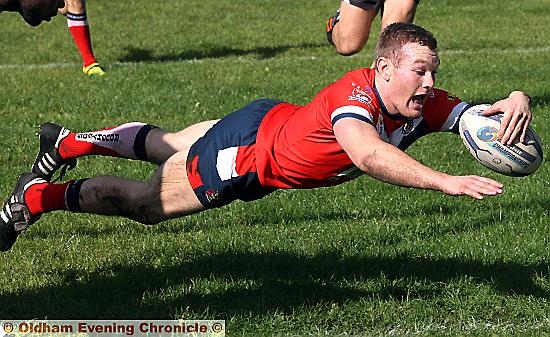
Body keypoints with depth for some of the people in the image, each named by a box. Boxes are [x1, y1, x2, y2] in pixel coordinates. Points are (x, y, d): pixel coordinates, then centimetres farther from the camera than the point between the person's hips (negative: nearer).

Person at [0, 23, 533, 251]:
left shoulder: (422, 106, -21)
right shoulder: (357, 93, -43)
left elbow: (477, 118, -15)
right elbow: (364, 151, -62)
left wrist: (513, 103, -39)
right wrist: (446, 182, -69)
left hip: (276, 128, 8)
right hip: (245, 149, -8)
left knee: (165, 147, 29)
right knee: (146, 203, 12)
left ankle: (65, 144, 53)